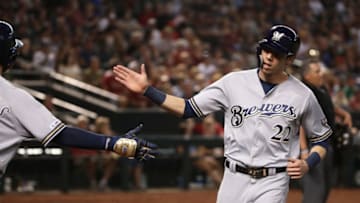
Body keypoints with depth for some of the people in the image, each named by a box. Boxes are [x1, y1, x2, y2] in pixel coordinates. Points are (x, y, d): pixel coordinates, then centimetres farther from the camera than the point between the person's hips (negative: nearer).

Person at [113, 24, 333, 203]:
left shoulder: (302, 95, -4)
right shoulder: (234, 82, 0)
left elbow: (323, 138, 8)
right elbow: (189, 108, 2)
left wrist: (308, 164, -11)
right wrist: (148, 90, -8)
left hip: (272, 183, -3)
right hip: (234, 180, 3)